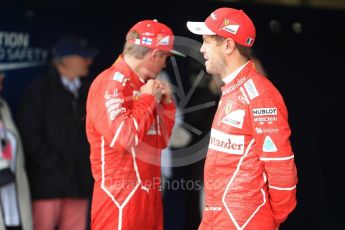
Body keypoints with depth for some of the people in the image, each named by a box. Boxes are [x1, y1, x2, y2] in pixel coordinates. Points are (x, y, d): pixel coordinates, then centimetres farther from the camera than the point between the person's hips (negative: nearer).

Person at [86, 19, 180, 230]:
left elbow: (162, 140, 21)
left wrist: (166, 103, 8)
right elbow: (123, 136, -22)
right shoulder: (111, 84, -11)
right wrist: (147, 99, -10)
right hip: (121, 196, -9)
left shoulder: (142, 85, 16)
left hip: (148, 195, 9)